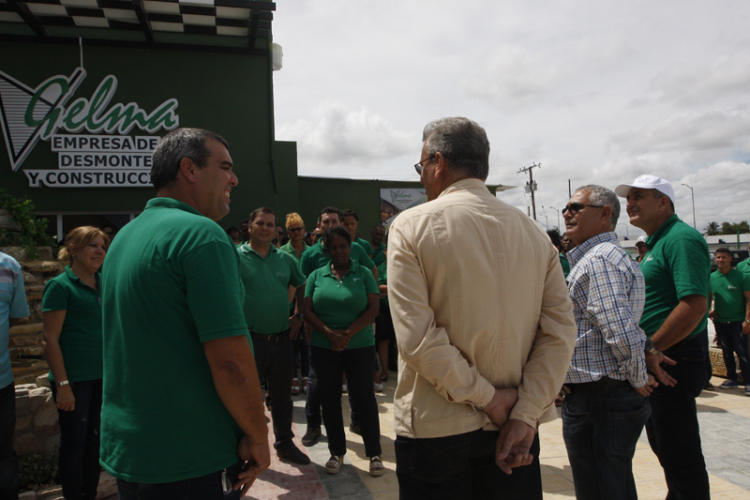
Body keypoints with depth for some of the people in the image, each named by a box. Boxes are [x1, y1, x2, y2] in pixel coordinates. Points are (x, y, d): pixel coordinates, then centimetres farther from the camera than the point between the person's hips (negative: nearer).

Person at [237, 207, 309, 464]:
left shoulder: (285, 259, 8)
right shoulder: (236, 257, -6)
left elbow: (303, 288, 20)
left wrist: (299, 316, 10)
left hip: (282, 338, 4)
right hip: (250, 339, -4)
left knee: (282, 395, 17)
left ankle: (284, 443, 33)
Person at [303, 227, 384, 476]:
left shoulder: (363, 273, 2)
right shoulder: (316, 275, 6)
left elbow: (373, 309, -5)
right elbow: (308, 310, 1)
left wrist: (348, 333, -15)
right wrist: (330, 333, -14)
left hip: (359, 346, -2)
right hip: (324, 348, 2)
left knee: (363, 397, 1)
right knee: (329, 399, 10)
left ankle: (374, 453, 16)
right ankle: (337, 452, 26)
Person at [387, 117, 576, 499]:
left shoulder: (411, 226, -11)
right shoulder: (533, 233, 1)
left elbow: (417, 337, -18)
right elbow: (560, 332, -5)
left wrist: (487, 397, -9)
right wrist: (524, 416, -6)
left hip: (434, 428, -3)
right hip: (512, 428, 4)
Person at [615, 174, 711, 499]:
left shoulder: (681, 239, -15)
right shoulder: (656, 243, 16)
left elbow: (694, 306, -26)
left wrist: (650, 349, -21)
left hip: (672, 359, -10)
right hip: (657, 360, 10)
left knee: (679, 451, 1)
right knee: (663, 443, 22)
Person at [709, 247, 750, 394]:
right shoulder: (711, 277, 6)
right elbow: (708, 298, 13)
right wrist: (708, 311, -4)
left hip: (738, 321, -4)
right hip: (720, 321, 4)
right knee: (726, 352, 12)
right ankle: (732, 379, 24)